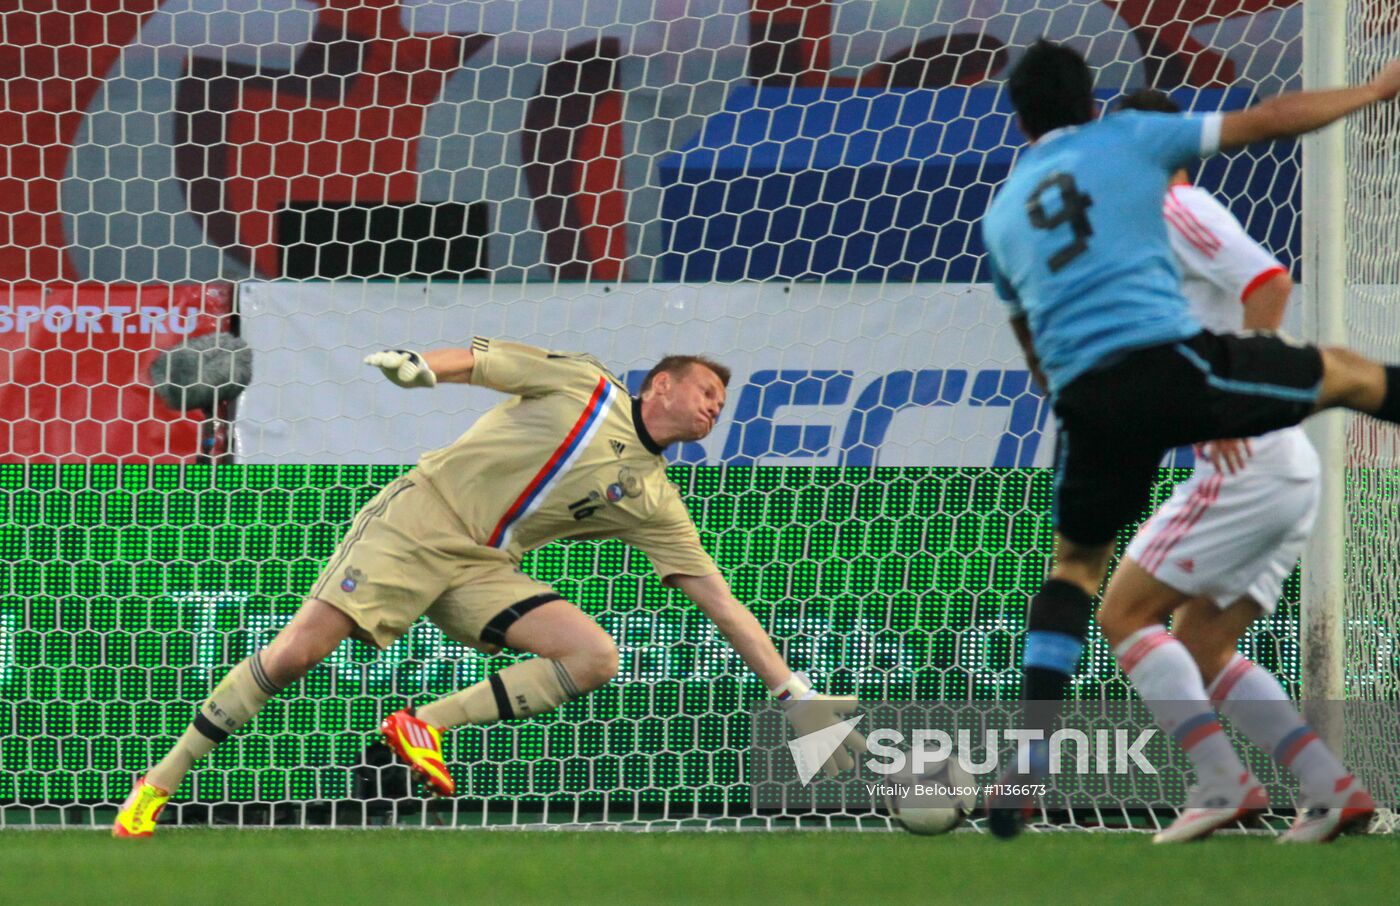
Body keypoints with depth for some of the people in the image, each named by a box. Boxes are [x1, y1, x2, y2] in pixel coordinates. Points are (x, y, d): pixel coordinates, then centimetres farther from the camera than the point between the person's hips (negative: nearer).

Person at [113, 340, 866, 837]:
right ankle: (159, 783, -8)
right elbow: (478, 362, 3)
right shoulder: (582, 387, 3)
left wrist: (796, 696, 7)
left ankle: (426, 724, -12)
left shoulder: (653, 502, 12)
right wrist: (421, 364, -20)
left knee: (594, 657, -17)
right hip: (421, 517, -5)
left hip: (481, 568, 5)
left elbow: (720, 602, 11)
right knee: (296, 652, -18)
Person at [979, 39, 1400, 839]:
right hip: (1171, 363, -4)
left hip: (1085, 398, 4)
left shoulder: (1005, 211, 23)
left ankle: (1028, 764, 6)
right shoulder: (1127, 139, 11)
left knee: (1076, 563, 19)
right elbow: (1267, 121, 11)